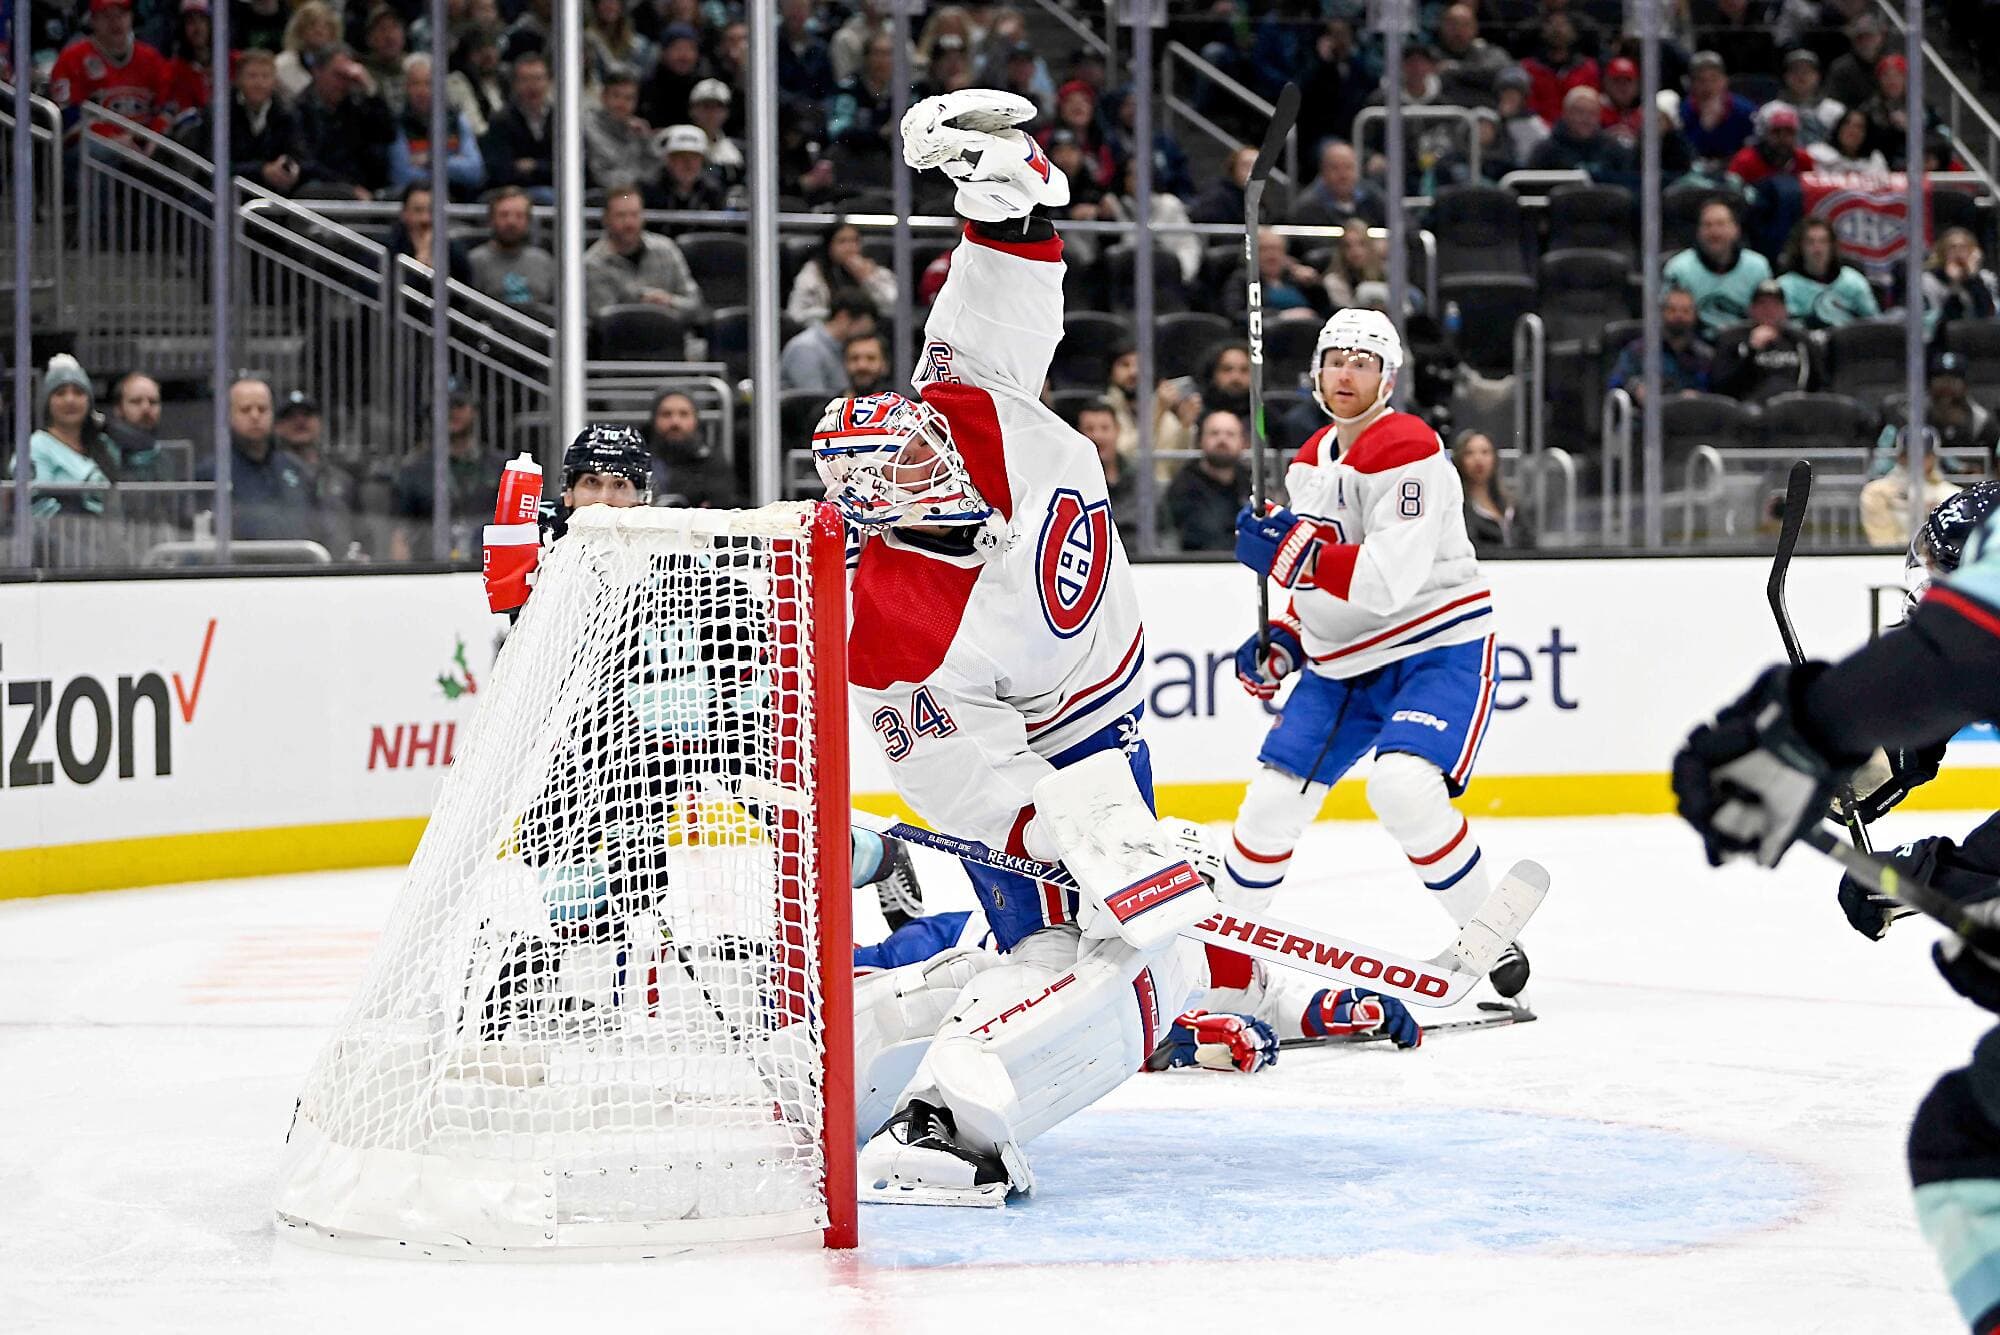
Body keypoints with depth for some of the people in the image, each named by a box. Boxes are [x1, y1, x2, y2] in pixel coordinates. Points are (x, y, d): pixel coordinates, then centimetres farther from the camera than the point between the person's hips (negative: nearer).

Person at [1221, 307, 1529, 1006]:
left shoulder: (1410, 453, -18)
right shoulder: (1309, 464, 10)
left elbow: (1389, 580, -28)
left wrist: (1294, 555, -31)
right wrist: (1282, 641, 8)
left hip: (1435, 648, -8)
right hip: (1343, 661, 8)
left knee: (1403, 785, -30)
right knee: (1274, 797, 3)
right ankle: (1222, 958, 22)